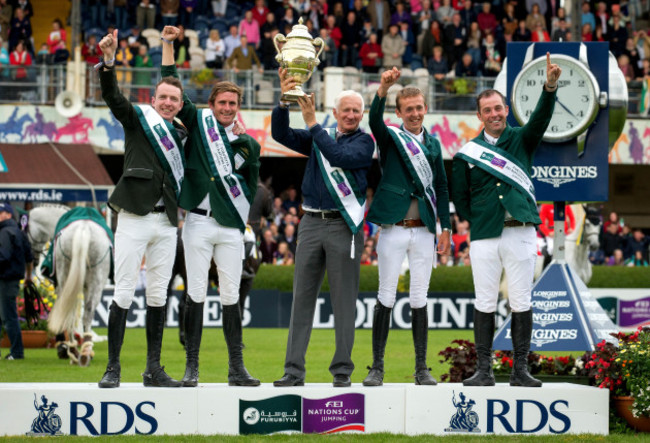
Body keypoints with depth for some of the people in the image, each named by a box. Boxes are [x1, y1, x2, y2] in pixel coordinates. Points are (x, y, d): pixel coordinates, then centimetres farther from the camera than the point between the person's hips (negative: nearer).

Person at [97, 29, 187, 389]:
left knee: (158, 295, 7)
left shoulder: (181, 134, 15)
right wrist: (108, 61, -27)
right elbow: (111, 95, -12)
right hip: (134, 219, -5)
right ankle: (112, 368, -4)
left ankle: (153, 369, 12)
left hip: (166, 222, 5)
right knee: (124, 292, -6)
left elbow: (184, 174, 19)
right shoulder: (137, 119, 3)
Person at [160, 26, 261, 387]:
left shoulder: (249, 145, 12)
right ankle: (192, 367, -1)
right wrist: (168, 45, -1)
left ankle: (237, 368, 5)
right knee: (196, 294, -3)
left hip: (230, 227, 2)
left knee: (231, 296, 3)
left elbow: (251, 188, 12)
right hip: (198, 223, -2)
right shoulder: (199, 122, 7)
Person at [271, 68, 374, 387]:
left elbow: (339, 156, -15)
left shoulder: (363, 142, 3)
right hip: (312, 222, 4)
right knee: (302, 297, 2)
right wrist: (284, 102, -11)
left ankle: (342, 369, 3)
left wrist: (312, 123, -12)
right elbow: (282, 135, 4)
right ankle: (294, 370, 3)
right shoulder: (320, 137, 15)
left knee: (343, 300, -2)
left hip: (344, 226, -4)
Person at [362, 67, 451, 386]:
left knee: (419, 299, 6)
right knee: (386, 296, -1)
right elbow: (375, 120, -21)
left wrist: (445, 228, 10)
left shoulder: (433, 144, 13)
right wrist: (384, 89, -38)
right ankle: (377, 367, 2)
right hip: (393, 229, -3)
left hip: (424, 231, 3)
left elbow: (441, 188, 16)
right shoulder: (390, 138, 2)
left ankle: (421, 369, 9)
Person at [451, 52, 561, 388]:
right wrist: (476, 221, 4)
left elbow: (541, 118, -10)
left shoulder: (521, 140, 8)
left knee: (521, 302, 1)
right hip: (484, 235, 0)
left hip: (520, 232, 0)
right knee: (485, 303, 1)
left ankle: (520, 370, 5)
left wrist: (550, 87, -27)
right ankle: (484, 370, 5)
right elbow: (458, 196, 14)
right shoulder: (468, 152, 9)